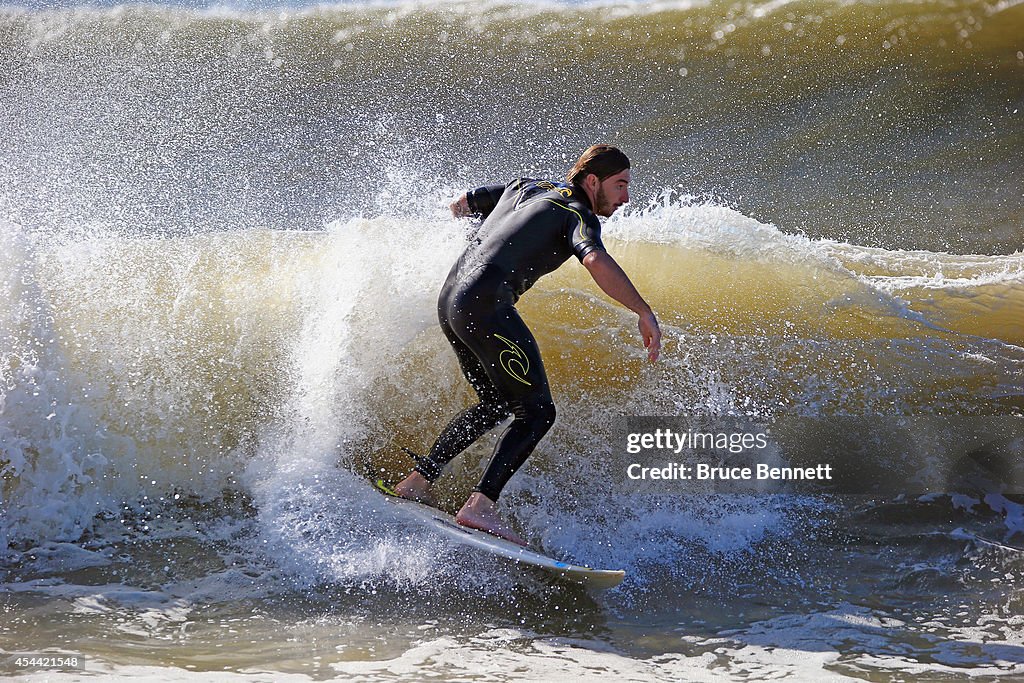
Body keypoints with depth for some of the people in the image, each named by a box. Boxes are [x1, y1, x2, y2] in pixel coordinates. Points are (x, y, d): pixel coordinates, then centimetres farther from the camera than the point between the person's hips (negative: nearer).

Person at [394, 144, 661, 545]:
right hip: (486, 305, -9)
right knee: (537, 413, -5)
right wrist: (645, 313, -22)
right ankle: (480, 505, -19)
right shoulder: (578, 214, -3)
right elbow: (596, 262, -24)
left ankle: (418, 480, 22)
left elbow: (459, 206, 32)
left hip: (449, 299, 9)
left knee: (496, 405, 23)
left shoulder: (525, 188, 21)